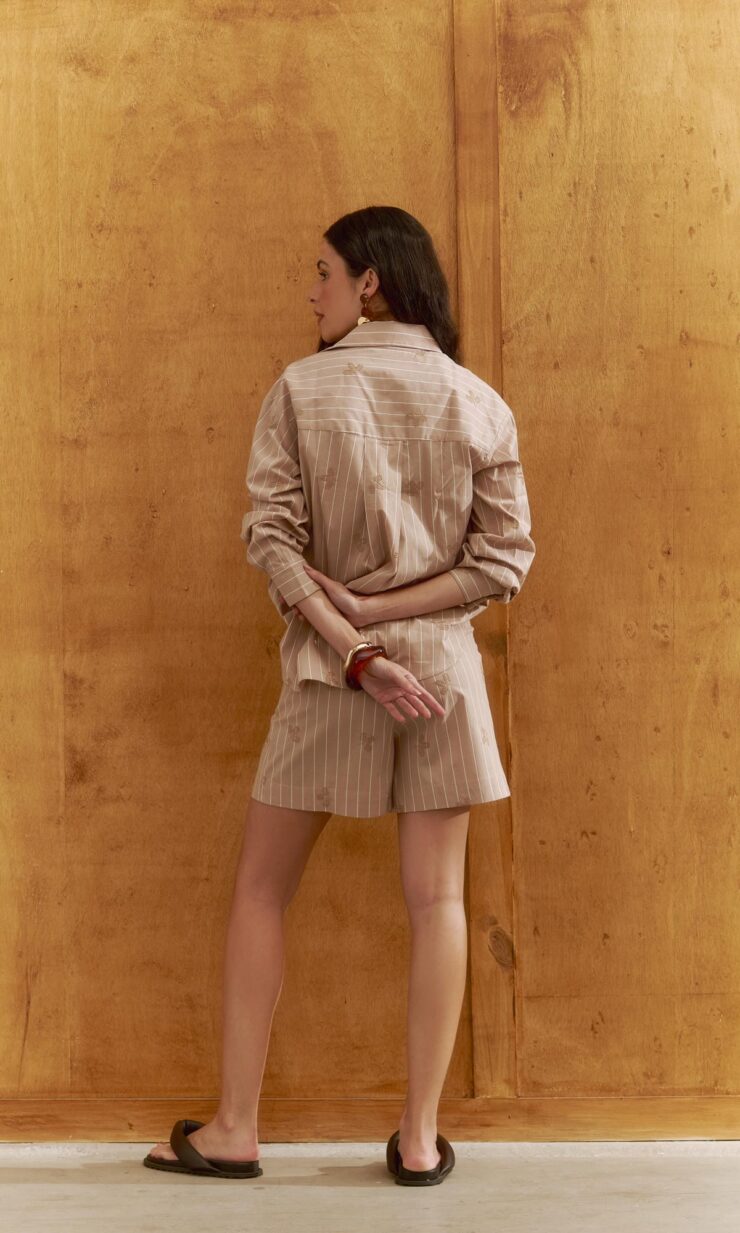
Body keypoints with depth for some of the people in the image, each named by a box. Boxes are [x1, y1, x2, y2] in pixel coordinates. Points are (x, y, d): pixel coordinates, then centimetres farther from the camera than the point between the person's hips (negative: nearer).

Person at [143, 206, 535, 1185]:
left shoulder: (300, 390, -5)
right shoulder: (478, 403, 1)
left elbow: (273, 539, -11)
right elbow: (503, 558, -3)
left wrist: (354, 649, -14)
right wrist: (380, 611, -7)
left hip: (327, 671, -1)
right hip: (444, 663, 2)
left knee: (261, 892, 10)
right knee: (437, 900, 6)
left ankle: (235, 1129, 15)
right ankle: (421, 1139, 11)